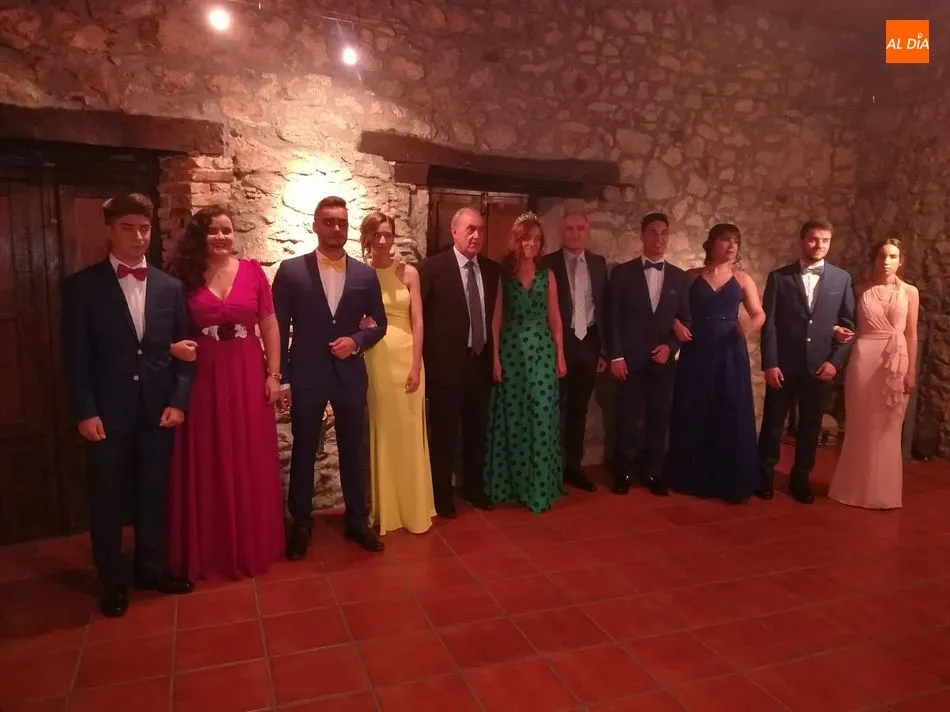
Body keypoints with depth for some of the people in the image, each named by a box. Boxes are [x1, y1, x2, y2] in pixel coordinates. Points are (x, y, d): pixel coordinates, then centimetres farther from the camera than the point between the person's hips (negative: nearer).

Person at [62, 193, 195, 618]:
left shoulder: (170, 287, 7)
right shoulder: (82, 286, -2)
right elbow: (75, 356, -4)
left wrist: (179, 401, -2)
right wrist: (84, 411, -10)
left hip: (158, 410, 3)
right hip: (107, 412, -2)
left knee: (153, 493, 13)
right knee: (107, 499, 8)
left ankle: (151, 568, 29)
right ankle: (113, 579, 24)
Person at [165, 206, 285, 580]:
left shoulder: (252, 271, 1)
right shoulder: (185, 277, 0)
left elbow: (270, 325, 3)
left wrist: (274, 374, -2)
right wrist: (173, 347, -16)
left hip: (248, 377, 1)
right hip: (202, 378, 0)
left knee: (250, 463, 9)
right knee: (207, 467, 7)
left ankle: (253, 545, 26)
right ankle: (209, 551, 22)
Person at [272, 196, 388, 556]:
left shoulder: (365, 274, 3)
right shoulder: (291, 270, -3)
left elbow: (379, 323, 10)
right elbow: (279, 327, -2)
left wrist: (356, 341, -10)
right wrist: (281, 378, -5)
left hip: (350, 374, 2)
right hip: (306, 375, -2)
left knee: (353, 450, 12)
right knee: (303, 451, 10)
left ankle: (357, 520, 28)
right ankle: (300, 524, 26)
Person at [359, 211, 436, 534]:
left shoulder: (408, 272, 3)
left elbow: (417, 322, 0)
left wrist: (416, 366, -6)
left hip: (405, 357, 1)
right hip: (373, 359, -1)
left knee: (409, 432, 6)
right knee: (379, 431, 7)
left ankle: (414, 507, 20)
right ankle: (384, 508, 20)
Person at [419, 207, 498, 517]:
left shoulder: (491, 269, 7)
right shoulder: (433, 267, -9)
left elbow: (491, 312, 13)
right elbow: (417, 313, -9)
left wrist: (493, 352, 10)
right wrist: (424, 357, -11)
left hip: (480, 360, 5)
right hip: (446, 362, -5)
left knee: (477, 429, 16)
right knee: (444, 432, 7)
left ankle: (474, 486, 35)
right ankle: (441, 494, 24)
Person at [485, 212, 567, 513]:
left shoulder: (547, 275, 7)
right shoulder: (503, 274, 1)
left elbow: (554, 317, 9)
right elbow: (496, 318, -1)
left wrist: (560, 355, 4)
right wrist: (495, 357, -6)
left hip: (542, 350, 1)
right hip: (511, 351, -1)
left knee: (542, 417, -1)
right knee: (512, 418, 5)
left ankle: (540, 487, 10)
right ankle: (513, 484, 18)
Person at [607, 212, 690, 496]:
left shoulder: (680, 277, 9)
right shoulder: (622, 272, 1)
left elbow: (686, 319, 10)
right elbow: (612, 318, -2)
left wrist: (670, 346, -6)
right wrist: (615, 356, -8)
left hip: (664, 360, 3)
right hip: (630, 359, -2)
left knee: (659, 418, 7)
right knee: (628, 418, 3)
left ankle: (652, 472, 20)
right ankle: (624, 472, 17)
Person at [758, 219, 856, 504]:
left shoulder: (842, 279, 5)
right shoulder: (779, 277, -1)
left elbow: (848, 323, 5)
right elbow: (768, 323, -3)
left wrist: (835, 361, -4)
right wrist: (770, 363, -9)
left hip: (820, 366, 2)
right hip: (783, 365, -2)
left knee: (810, 425, 11)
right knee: (773, 422, 7)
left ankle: (801, 478, 26)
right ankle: (764, 475, 22)